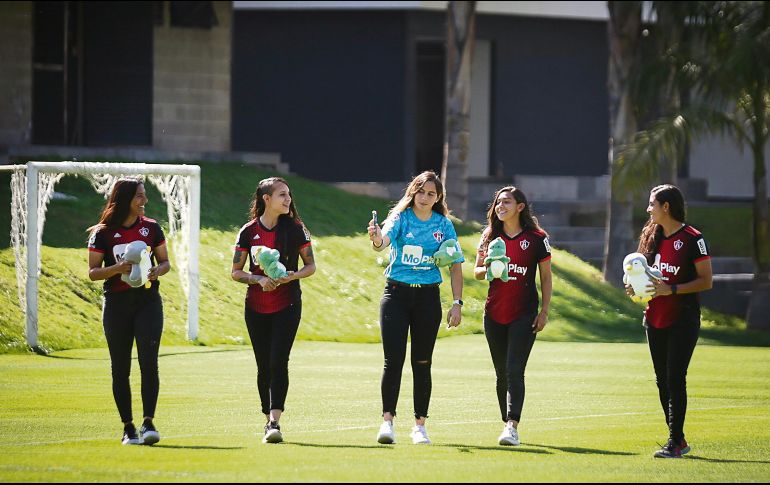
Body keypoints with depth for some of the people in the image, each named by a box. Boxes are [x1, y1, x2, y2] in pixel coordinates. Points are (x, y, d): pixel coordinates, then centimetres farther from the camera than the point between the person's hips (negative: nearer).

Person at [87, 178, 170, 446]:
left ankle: (148, 423, -15)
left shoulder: (151, 228, 6)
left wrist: (157, 271, -10)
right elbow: (93, 272, -1)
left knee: (149, 362, -15)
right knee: (120, 368, 3)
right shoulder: (103, 233, 0)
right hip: (117, 303, 0)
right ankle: (128, 428, 11)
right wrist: (119, 268, -18)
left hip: (148, 301, 0)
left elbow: (165, 262, 13)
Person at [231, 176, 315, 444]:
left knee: (278, 362, -15)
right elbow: (236, 272, 4)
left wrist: (292, 276, -16)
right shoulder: (248, 231, 1)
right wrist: (259, 279, -15)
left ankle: (274, 422, -20)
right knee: (264, 366, 7)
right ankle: (269, 420, 20)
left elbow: (310, 266, 5)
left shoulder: (295, 229, -1)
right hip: (256, 308, 2)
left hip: (287, 306, -2)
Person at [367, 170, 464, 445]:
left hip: (428, 296, 2)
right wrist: (376, 239, -47)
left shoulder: (444, 226, 4)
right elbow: (384, 240, -23)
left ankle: (419, 425, 14)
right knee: (393, 359, -10)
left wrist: (457, 303, -2)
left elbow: (455, 267, 6)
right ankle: (387, 421, -12)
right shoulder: (400, 218, -2)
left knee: (422, 363, 7)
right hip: (396, 293, -2)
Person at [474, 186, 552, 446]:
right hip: (494, 314, 4)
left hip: (524, 315, -4)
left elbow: (546, 277, 3)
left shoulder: (536, 238, -2)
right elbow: (477, 272, 14)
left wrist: (544, 311, -3)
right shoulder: (490, 237, 9)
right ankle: (507, 424, 18)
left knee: (514, 371, -15)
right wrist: (488, 269, -10)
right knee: (502, 374, 9)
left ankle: (512, 427, -21)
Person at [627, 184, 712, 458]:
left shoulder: (692, 239, -10)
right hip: (655, 319, 7)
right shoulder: (651, 236, 11)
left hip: (682, 320, -7)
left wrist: (671, 289, -21)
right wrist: (637, 286, 1)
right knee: (662, 381, 9)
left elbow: (706, 281, -11)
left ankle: (675, 443, -9)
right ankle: (678, 441, 17)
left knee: (675, 379, -11)